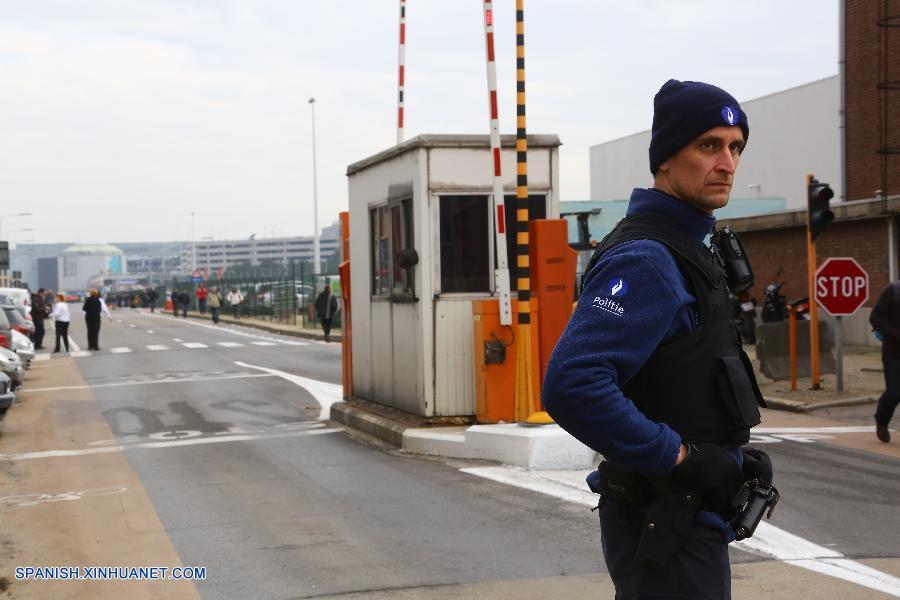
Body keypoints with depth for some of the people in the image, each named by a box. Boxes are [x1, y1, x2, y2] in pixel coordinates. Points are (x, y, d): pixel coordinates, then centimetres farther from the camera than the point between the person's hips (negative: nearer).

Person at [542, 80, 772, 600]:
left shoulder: (684, 249, 13)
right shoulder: (645, 258, -19)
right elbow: (571, 386, -32)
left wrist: (729, 453, 10)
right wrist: (682, 457, -25)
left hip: (688, 515, 10)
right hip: (668, 527, -10)